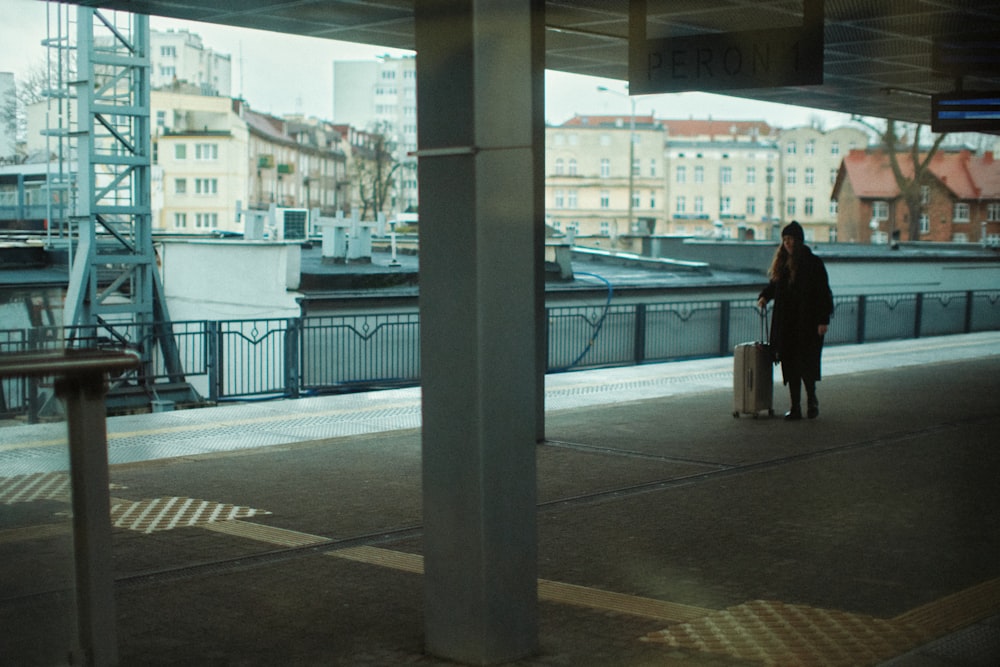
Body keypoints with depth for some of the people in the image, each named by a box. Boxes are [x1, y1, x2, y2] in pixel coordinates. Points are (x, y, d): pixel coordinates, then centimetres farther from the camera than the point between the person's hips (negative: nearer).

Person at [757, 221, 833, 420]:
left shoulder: (813, 263, -8)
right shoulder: (783, 263, 9)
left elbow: (823, 293, -9)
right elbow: (774, 285, 22)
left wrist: (823, 320, -14)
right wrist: (764, 296, 1)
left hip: (807, 323, -5)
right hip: (786, 324, 5)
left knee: (806, 363, -3)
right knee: (790, 365, 5)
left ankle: (812, 400, 21)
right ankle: (795, 407, 10)